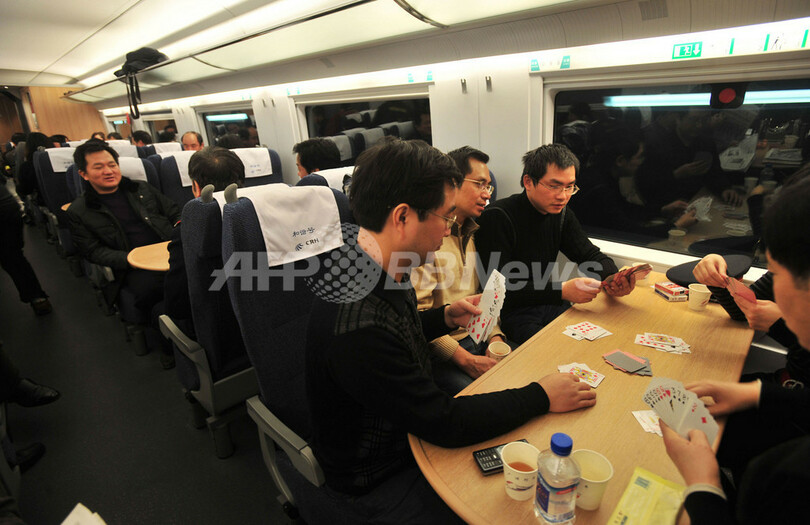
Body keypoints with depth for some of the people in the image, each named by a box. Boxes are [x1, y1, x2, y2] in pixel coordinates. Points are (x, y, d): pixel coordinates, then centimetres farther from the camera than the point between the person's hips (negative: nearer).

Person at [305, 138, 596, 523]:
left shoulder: (381, 270, -8)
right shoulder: (358, 327, -38)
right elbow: (443, 422, -28)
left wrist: (446, 318, -2)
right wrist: (541, 397, -18)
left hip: (410, 430, 7)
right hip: (378, 480, -7)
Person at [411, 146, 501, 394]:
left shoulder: (474, 232, 13)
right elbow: (419, 313, -17)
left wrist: (495, 337, 0)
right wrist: (465, 359, -19)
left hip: (480, 338, 8)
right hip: (441, 349, -7)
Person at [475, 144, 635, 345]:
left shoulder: (561, 214, 6)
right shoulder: (497, 217, -18)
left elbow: (591, 255, 12)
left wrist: (614, 279, -12)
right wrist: (562, 291, -33)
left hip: (546, 304, 7)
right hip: (510, 312, -7)